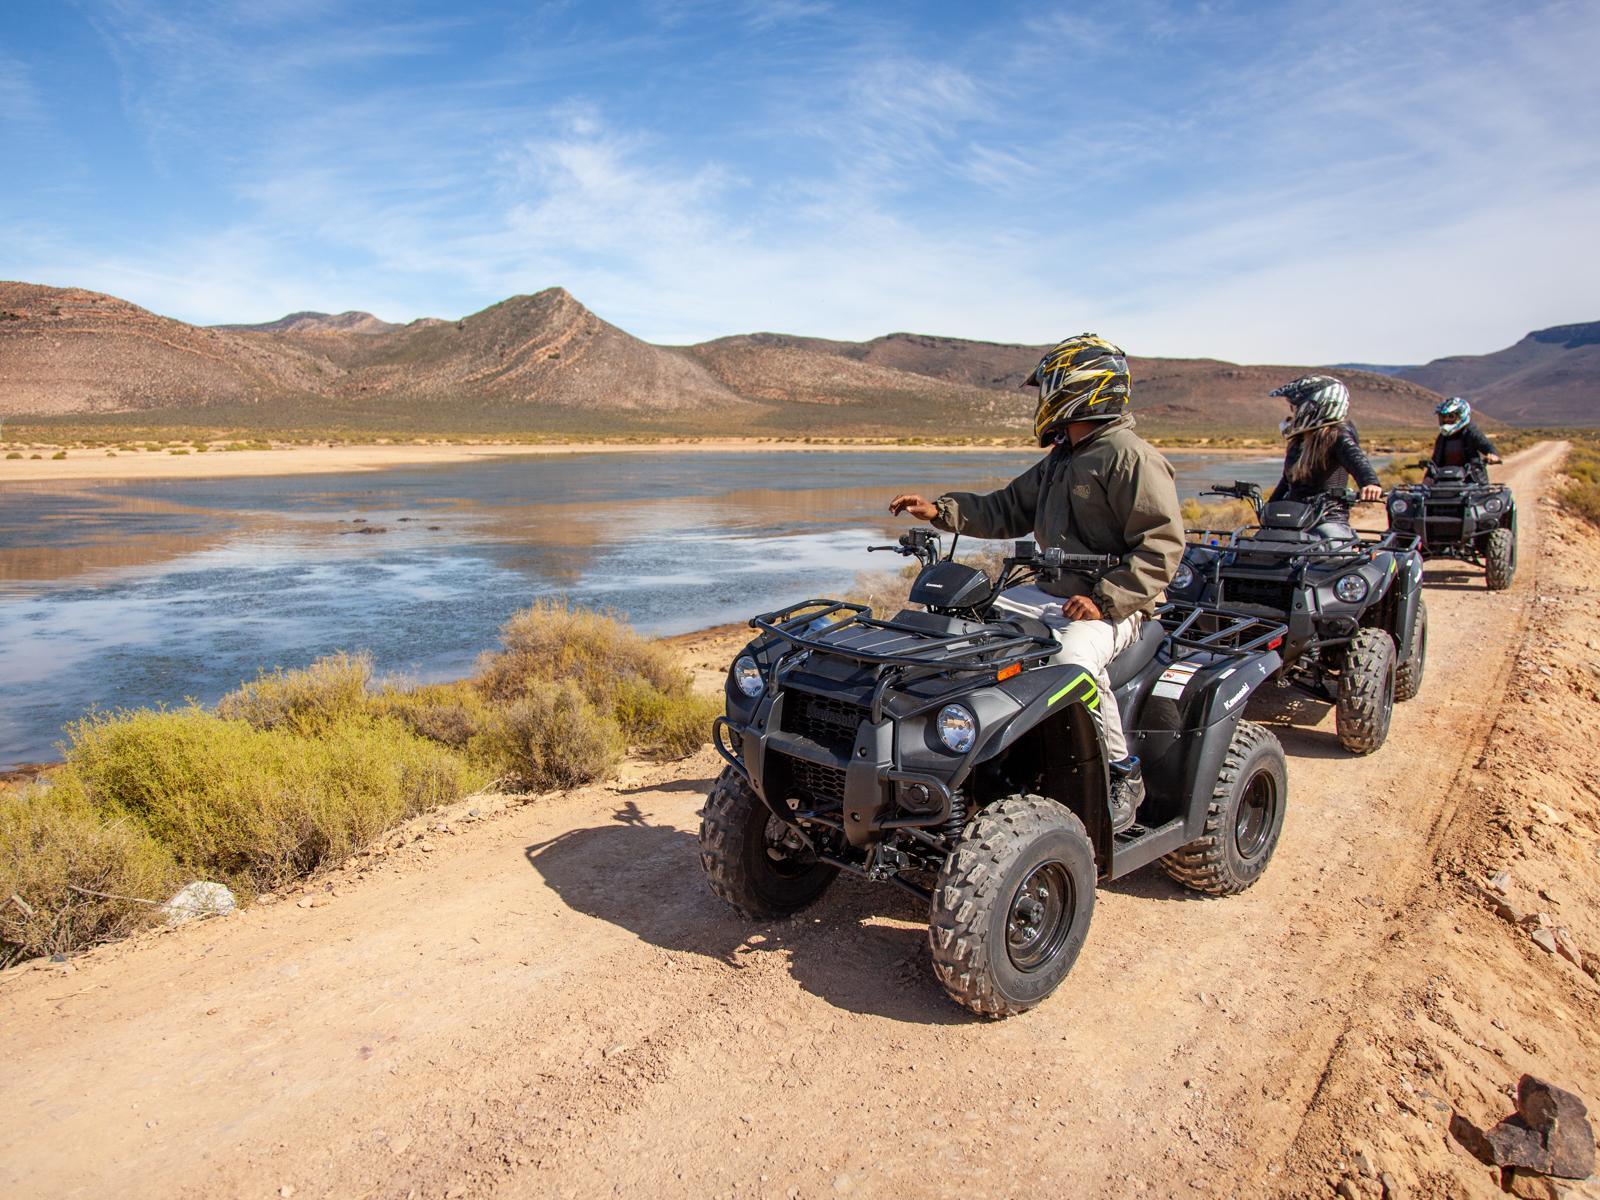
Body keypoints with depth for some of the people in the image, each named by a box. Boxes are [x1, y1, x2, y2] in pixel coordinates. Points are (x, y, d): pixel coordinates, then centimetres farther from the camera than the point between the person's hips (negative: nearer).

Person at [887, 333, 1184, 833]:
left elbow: (1163, 544, -16)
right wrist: (940, 510, 7)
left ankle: (1123, 775, -15)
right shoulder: (1059, 461, 19)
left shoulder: (1130, 456, -10)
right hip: (1053, 594, 9)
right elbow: (1006, 510, 22)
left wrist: (1106, 600, -25)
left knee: (1072, 657, -36)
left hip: (1115, 605, -9)